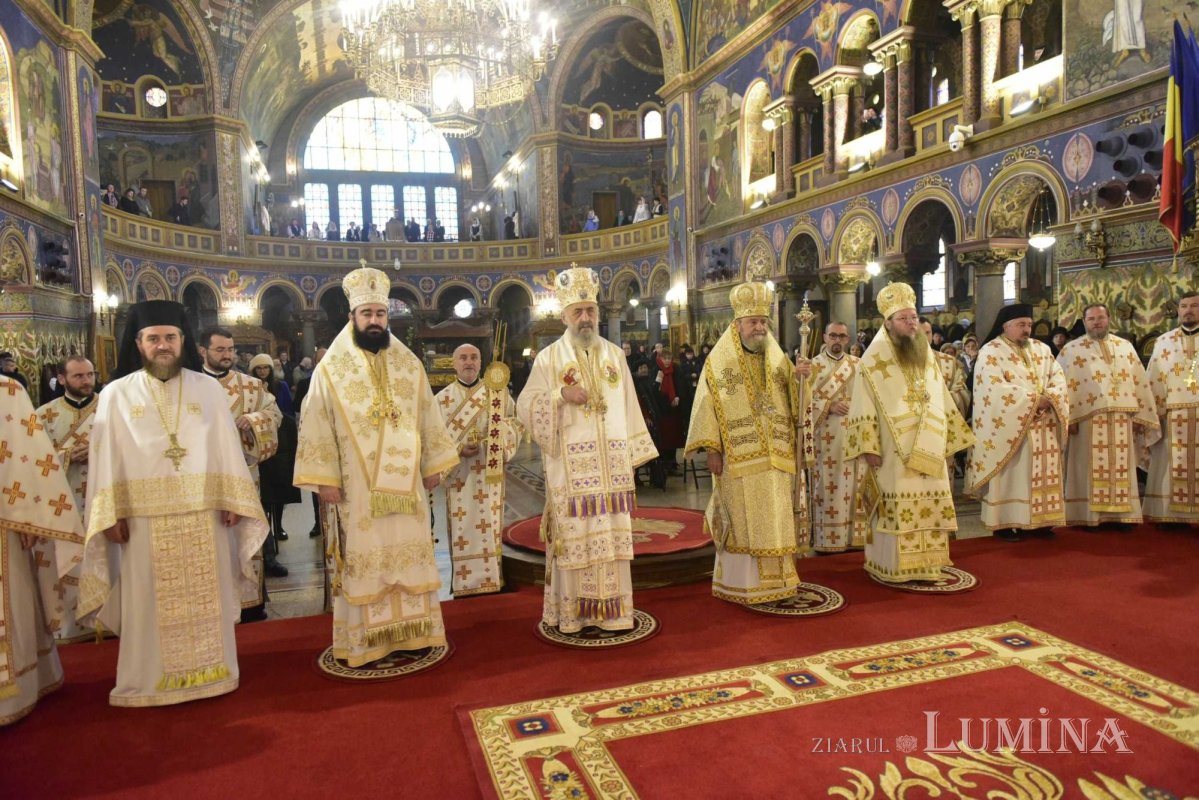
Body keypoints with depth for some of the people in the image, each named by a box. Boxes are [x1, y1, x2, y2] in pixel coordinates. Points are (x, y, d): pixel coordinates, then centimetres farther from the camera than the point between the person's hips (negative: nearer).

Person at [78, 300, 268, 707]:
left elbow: (227, 448, 3)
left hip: (204, 516, 1)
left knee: (206, 598, 9)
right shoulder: (116, 394, 4)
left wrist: (232, 500, -3)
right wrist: (112, 515, -6)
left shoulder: (208, 388, 5)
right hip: (145, 519, -1)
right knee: (151, 604, 6)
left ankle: (209, 671, 22)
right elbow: (107, 459, 1)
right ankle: (151, 680, 20)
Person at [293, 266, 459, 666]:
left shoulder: (409, 364, 7)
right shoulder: (330, 369, -2)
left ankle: (411, 630, 20)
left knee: (409, 554, 8)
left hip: (405, 483, 3)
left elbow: (428, 417, 10)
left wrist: (433, 465, 7)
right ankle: (364, 639, 13)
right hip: (356, 487, -3)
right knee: (363, 562, 3)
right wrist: (324, 479, -8)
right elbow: (317, 427, -3)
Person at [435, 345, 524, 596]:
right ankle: (465, 581, 8)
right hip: (459, 474, -1)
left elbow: (516, 423, 5)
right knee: (463, 528, 0)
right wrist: (458, 450, -15)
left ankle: (490, 578, 13)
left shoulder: (496, 393, 6)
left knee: (489, 524, 4)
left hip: (489, 472, 1)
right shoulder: (443, 398, 4)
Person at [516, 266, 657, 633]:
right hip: (570, 466, -3)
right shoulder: (549, 358, 2)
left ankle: (612, 609, 16)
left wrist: (634, 457, 10)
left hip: (612, 465, 3)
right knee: (573, 537, 0)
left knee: (612, 538, 5)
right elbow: (525, 406, -3)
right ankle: (572, 612, 11)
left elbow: (628, 407, 13)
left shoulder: (614, 355, 11)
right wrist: (561, 395, -19)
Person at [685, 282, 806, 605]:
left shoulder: (778, 359, 12)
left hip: (776, 456, 4)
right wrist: (712, 449, -12)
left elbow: (795, 399, 15)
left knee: (776, 518, 8)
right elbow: (708, 405, -6)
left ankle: (777, 578, 19)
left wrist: (806, 376, -6)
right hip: (739, 456, -4)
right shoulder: (719, 360, 0)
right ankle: (744, 583, 9)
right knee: (744, 519, -1)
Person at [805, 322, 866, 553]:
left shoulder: (857, 364, 12)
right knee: (828, 485, -3)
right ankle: (826, 539, 2)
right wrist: (829, 406, -17)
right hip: (826, 436, -3)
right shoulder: (814, 365, 1)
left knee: (853, 484, 5)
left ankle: (853, 535, 13)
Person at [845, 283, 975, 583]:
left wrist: (949, 436, 16)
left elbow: (941, 401, 19)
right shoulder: (874, 359, -6)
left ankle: (925, 561, 19)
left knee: (927, 504, 8)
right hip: (893, 450, -6)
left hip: (928, 449, 6)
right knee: (896, 508, -4)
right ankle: (893, 565, 6)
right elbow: (863, 407, -11)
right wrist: (869, 447, -17)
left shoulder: (926, 355, 13)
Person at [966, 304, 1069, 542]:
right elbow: (996, 389, -17)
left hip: (1043, 424, 6)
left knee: (1041, 473, 7)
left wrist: (1049, 400, -13)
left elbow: (1059, 379, 8)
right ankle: (1004, 523, 2)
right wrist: (1033, 399, -18)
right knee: (1009, 475, -3)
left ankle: (1039, 520, 15)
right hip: (1008, 426, -6)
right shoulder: (991, 352, -6)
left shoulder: (1042, 349, 14)